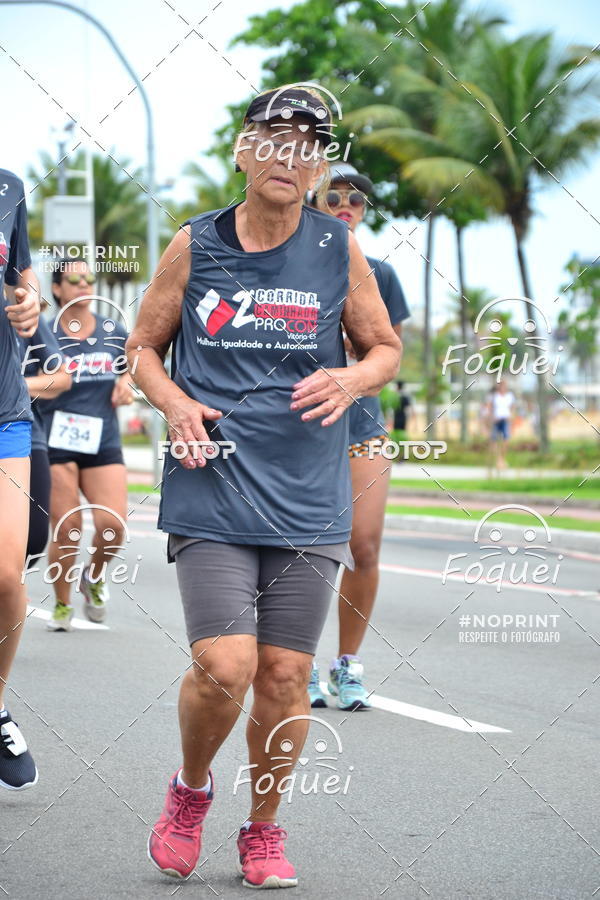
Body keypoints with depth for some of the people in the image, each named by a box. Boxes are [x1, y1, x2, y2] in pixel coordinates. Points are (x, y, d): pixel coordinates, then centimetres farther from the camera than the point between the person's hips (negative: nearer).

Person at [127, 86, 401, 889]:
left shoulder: (339, 249, 4)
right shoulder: (194, 246, 2)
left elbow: (385, 347, 14)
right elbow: (144, 346, 12)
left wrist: (352, 379, -8)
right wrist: (175, 403, -7)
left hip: (307, 500, 2)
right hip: (211, 496, -1)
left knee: (285, 679, 3)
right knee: (223, 669, -13)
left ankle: (264, 829, 24)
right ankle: (190, 788, 17)